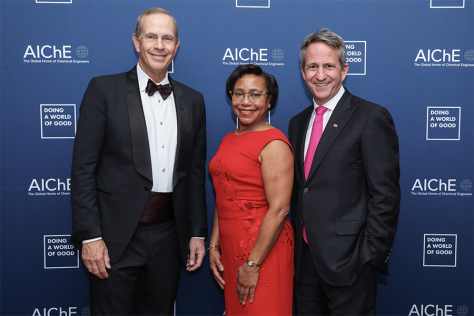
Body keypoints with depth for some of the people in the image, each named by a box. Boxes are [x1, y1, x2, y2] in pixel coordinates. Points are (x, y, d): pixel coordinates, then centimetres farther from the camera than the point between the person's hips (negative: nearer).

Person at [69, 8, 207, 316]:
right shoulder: (104, 89, -2)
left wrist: (198, 233, 8)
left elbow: (196, 172, 10)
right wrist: (89, 235, -11)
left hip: (169, 235, 4)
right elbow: (84, 167, -6)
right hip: (117, 236, -3)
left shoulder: (193, 100, 9)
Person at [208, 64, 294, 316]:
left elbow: (279, 209, -20)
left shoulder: (274, 143, -15)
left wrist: (253, 264, -18)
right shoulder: (229, 139, 10)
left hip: (263, 248, -7)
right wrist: (214, 246, 8)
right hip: (231, 247, 7)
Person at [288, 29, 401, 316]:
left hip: (347, 260, -6)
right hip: (305, 258, 6)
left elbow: (385, 195, -13)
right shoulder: (298, 122, 12)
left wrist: (372, 256, -15)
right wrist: (295, 245, 9)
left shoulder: (372, 117, -9)